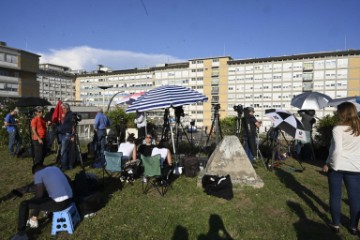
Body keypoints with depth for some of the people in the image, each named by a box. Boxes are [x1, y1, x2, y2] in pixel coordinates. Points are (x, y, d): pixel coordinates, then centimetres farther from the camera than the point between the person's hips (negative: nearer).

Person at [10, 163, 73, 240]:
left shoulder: (38, 174, -2)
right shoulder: (55, 168, 19)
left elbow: (39, 195, -5)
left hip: (59, 203, -8)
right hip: (69, 199, 8)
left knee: (24, 204, 3)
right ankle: (34, 220, 47)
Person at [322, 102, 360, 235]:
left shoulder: (338, 128, -14)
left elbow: (337, 150, -20)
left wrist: (329, 164, -9)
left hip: (337, 166, -4)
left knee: (335, 196, 10)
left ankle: (335, 224, 21)